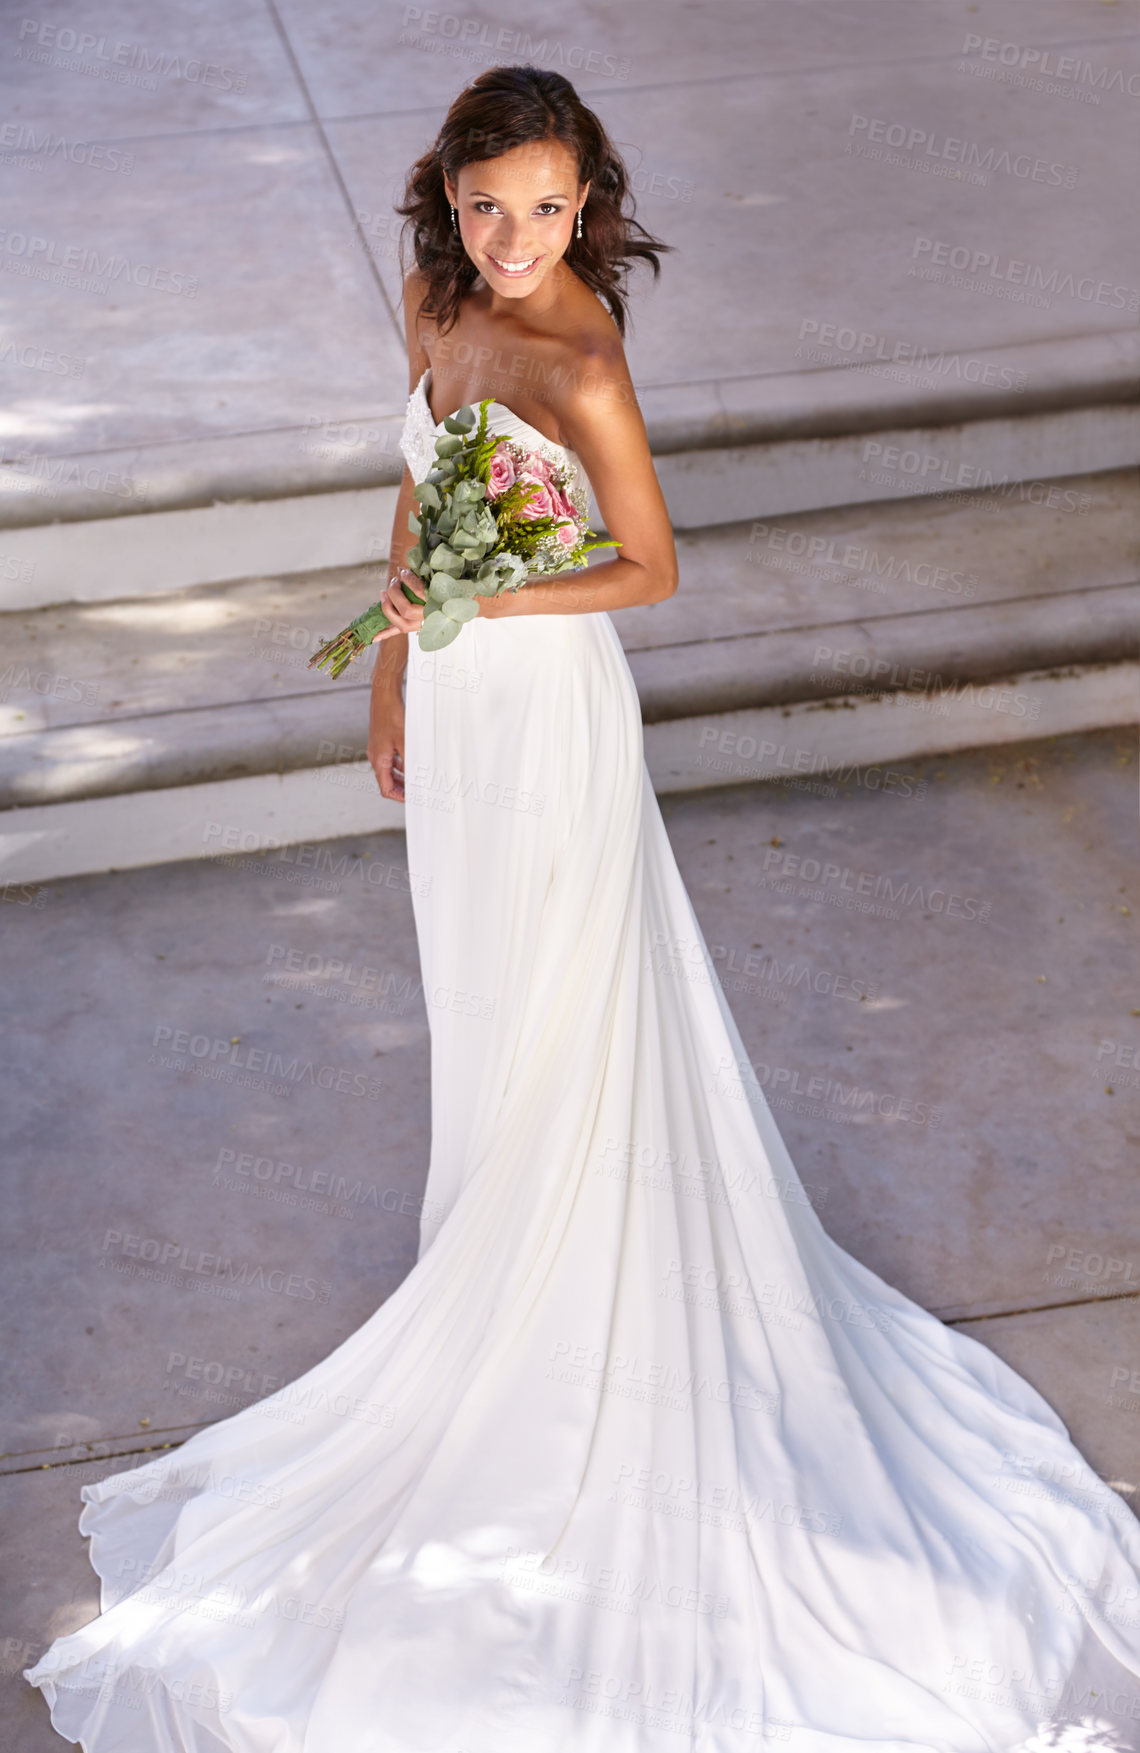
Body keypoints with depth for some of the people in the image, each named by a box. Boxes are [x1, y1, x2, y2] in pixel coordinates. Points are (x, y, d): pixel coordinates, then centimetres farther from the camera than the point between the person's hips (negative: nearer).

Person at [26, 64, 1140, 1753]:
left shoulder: (580, 363, -23)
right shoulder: (438, 303, 1)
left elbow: (651, 568, -16)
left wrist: (491, 602, -27)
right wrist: (397, 667, 16)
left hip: (551, 706, -8)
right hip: (458, 694, 8)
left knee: (557, 1012, 7)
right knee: (480, 988, 22)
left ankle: (555, 1301, 25)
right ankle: (503, 1219, 43)